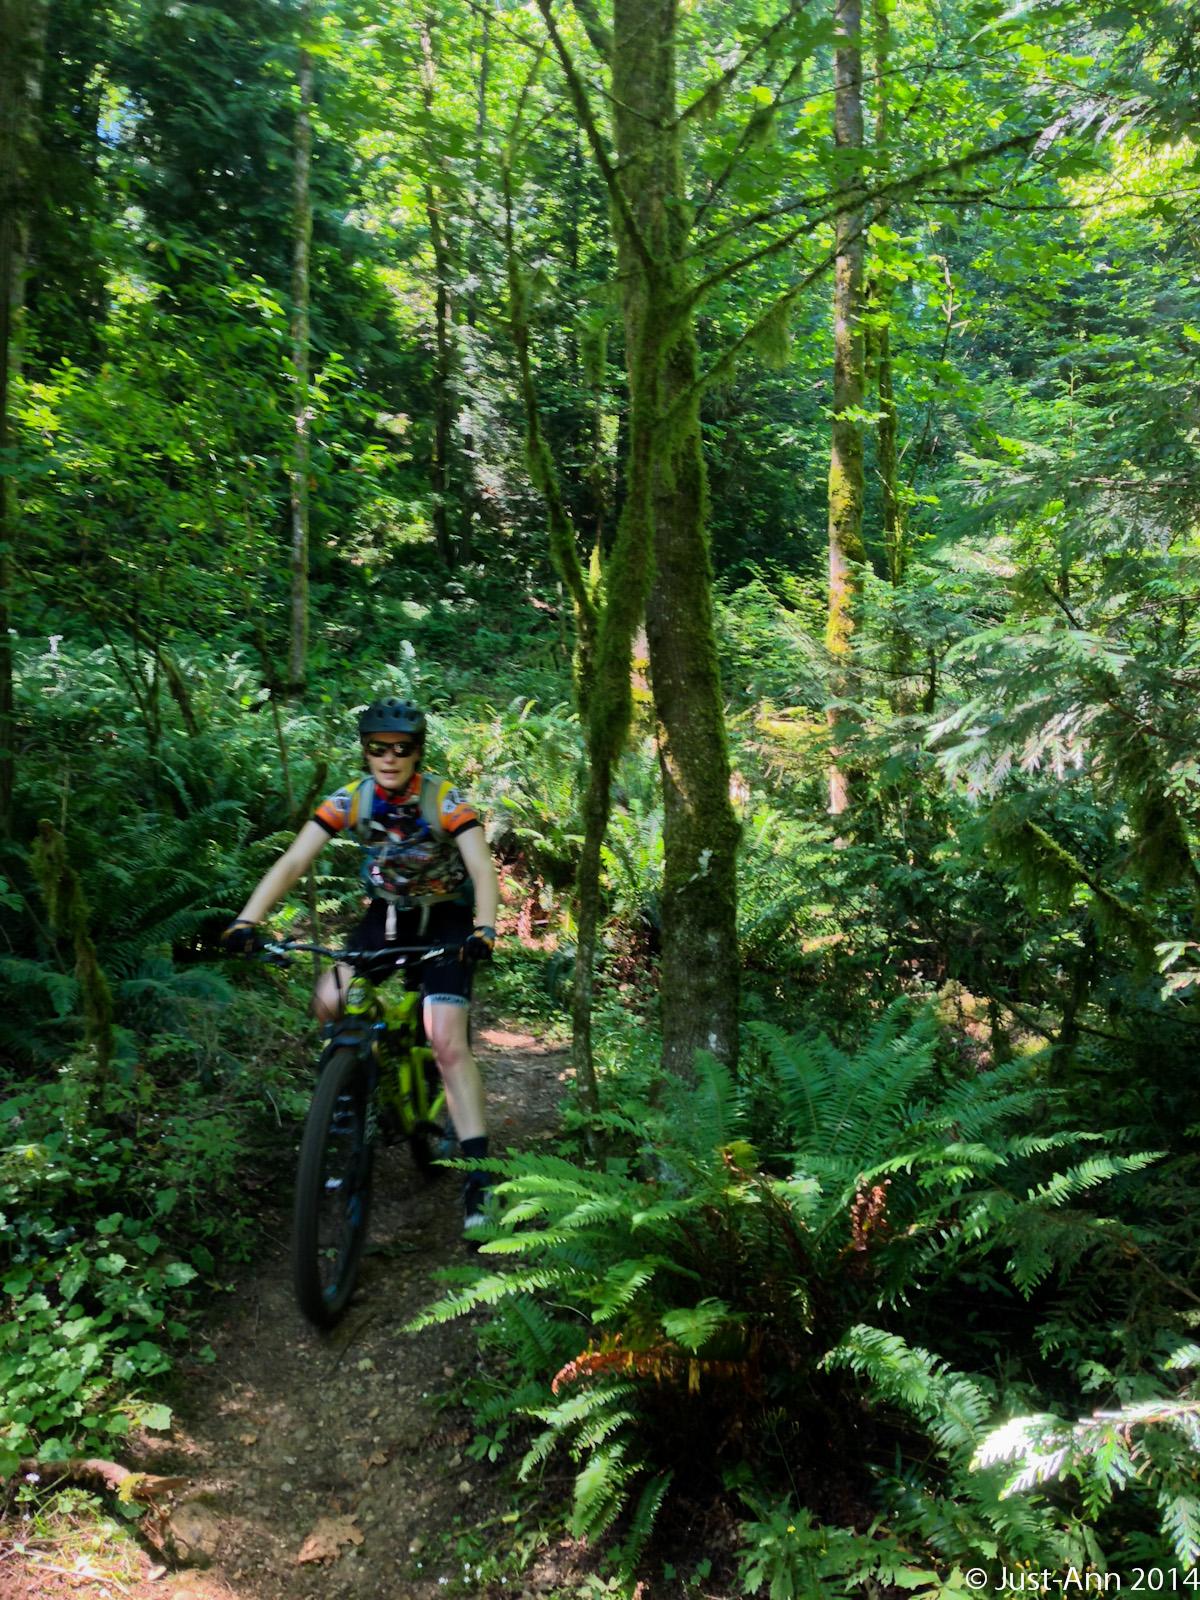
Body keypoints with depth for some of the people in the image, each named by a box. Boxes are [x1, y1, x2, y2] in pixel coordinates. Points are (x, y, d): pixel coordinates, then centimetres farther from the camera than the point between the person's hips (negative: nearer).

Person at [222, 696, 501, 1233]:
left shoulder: (445, 800, -23)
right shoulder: (349, 800, -15)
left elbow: (483, 871, -30)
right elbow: (293, 862, -21)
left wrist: (484, 931, -49)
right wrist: (246, 921, -35)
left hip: (446, 919, -4)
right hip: (388, 914, 4)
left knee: (448, 1042, -17)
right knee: (329, 1002, -18)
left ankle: (478, 1171, -11)